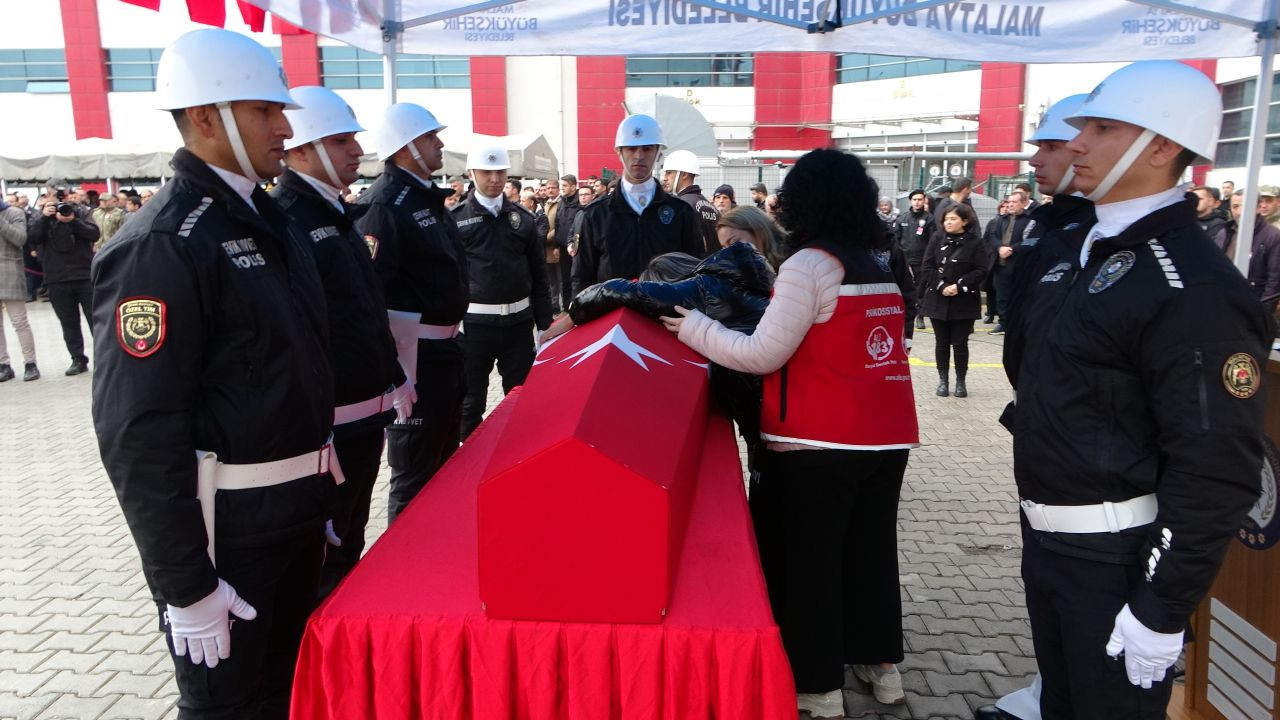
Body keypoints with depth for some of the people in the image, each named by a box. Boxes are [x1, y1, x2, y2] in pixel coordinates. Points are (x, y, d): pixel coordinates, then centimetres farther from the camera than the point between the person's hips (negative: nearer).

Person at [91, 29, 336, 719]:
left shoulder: (269, 220, 9)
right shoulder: (159, 245, -19)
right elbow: (139, 433, -22)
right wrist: (187, 584, -19)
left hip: (296, 507, 8)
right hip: (225, 525, -8)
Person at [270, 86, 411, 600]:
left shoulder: (335, 215, 14)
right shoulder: (284, 220, -17)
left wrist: (393, 380, 21)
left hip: (366, 416, 9)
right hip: (324, 428, -9)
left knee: (350, 545, 22)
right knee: (322, 560, 5)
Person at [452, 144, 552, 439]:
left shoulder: (523, 218, 7)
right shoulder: (455, 219, -2)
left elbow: (539, 274, 10)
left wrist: (545, 323, 7)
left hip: (518, 321, 3)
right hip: (473, 323, -3)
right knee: (470, 400, 8)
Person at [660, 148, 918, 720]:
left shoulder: (810, 264, -13)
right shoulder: (880, 265, 11)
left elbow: (761, 356, -15)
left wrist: (691, 325, -5)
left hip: (820, 444, -8)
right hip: (888, 436, 8)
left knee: (805, 559, 5)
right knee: (870, 547, 19)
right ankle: (879, 662, 33)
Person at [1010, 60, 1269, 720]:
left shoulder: (1197, 289, -21)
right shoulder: (1075, 253, 7)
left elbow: (1216, 472, -22)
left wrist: (1162, 609, -20)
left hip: (1118, 557, -8)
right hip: (1045, 537, 8)